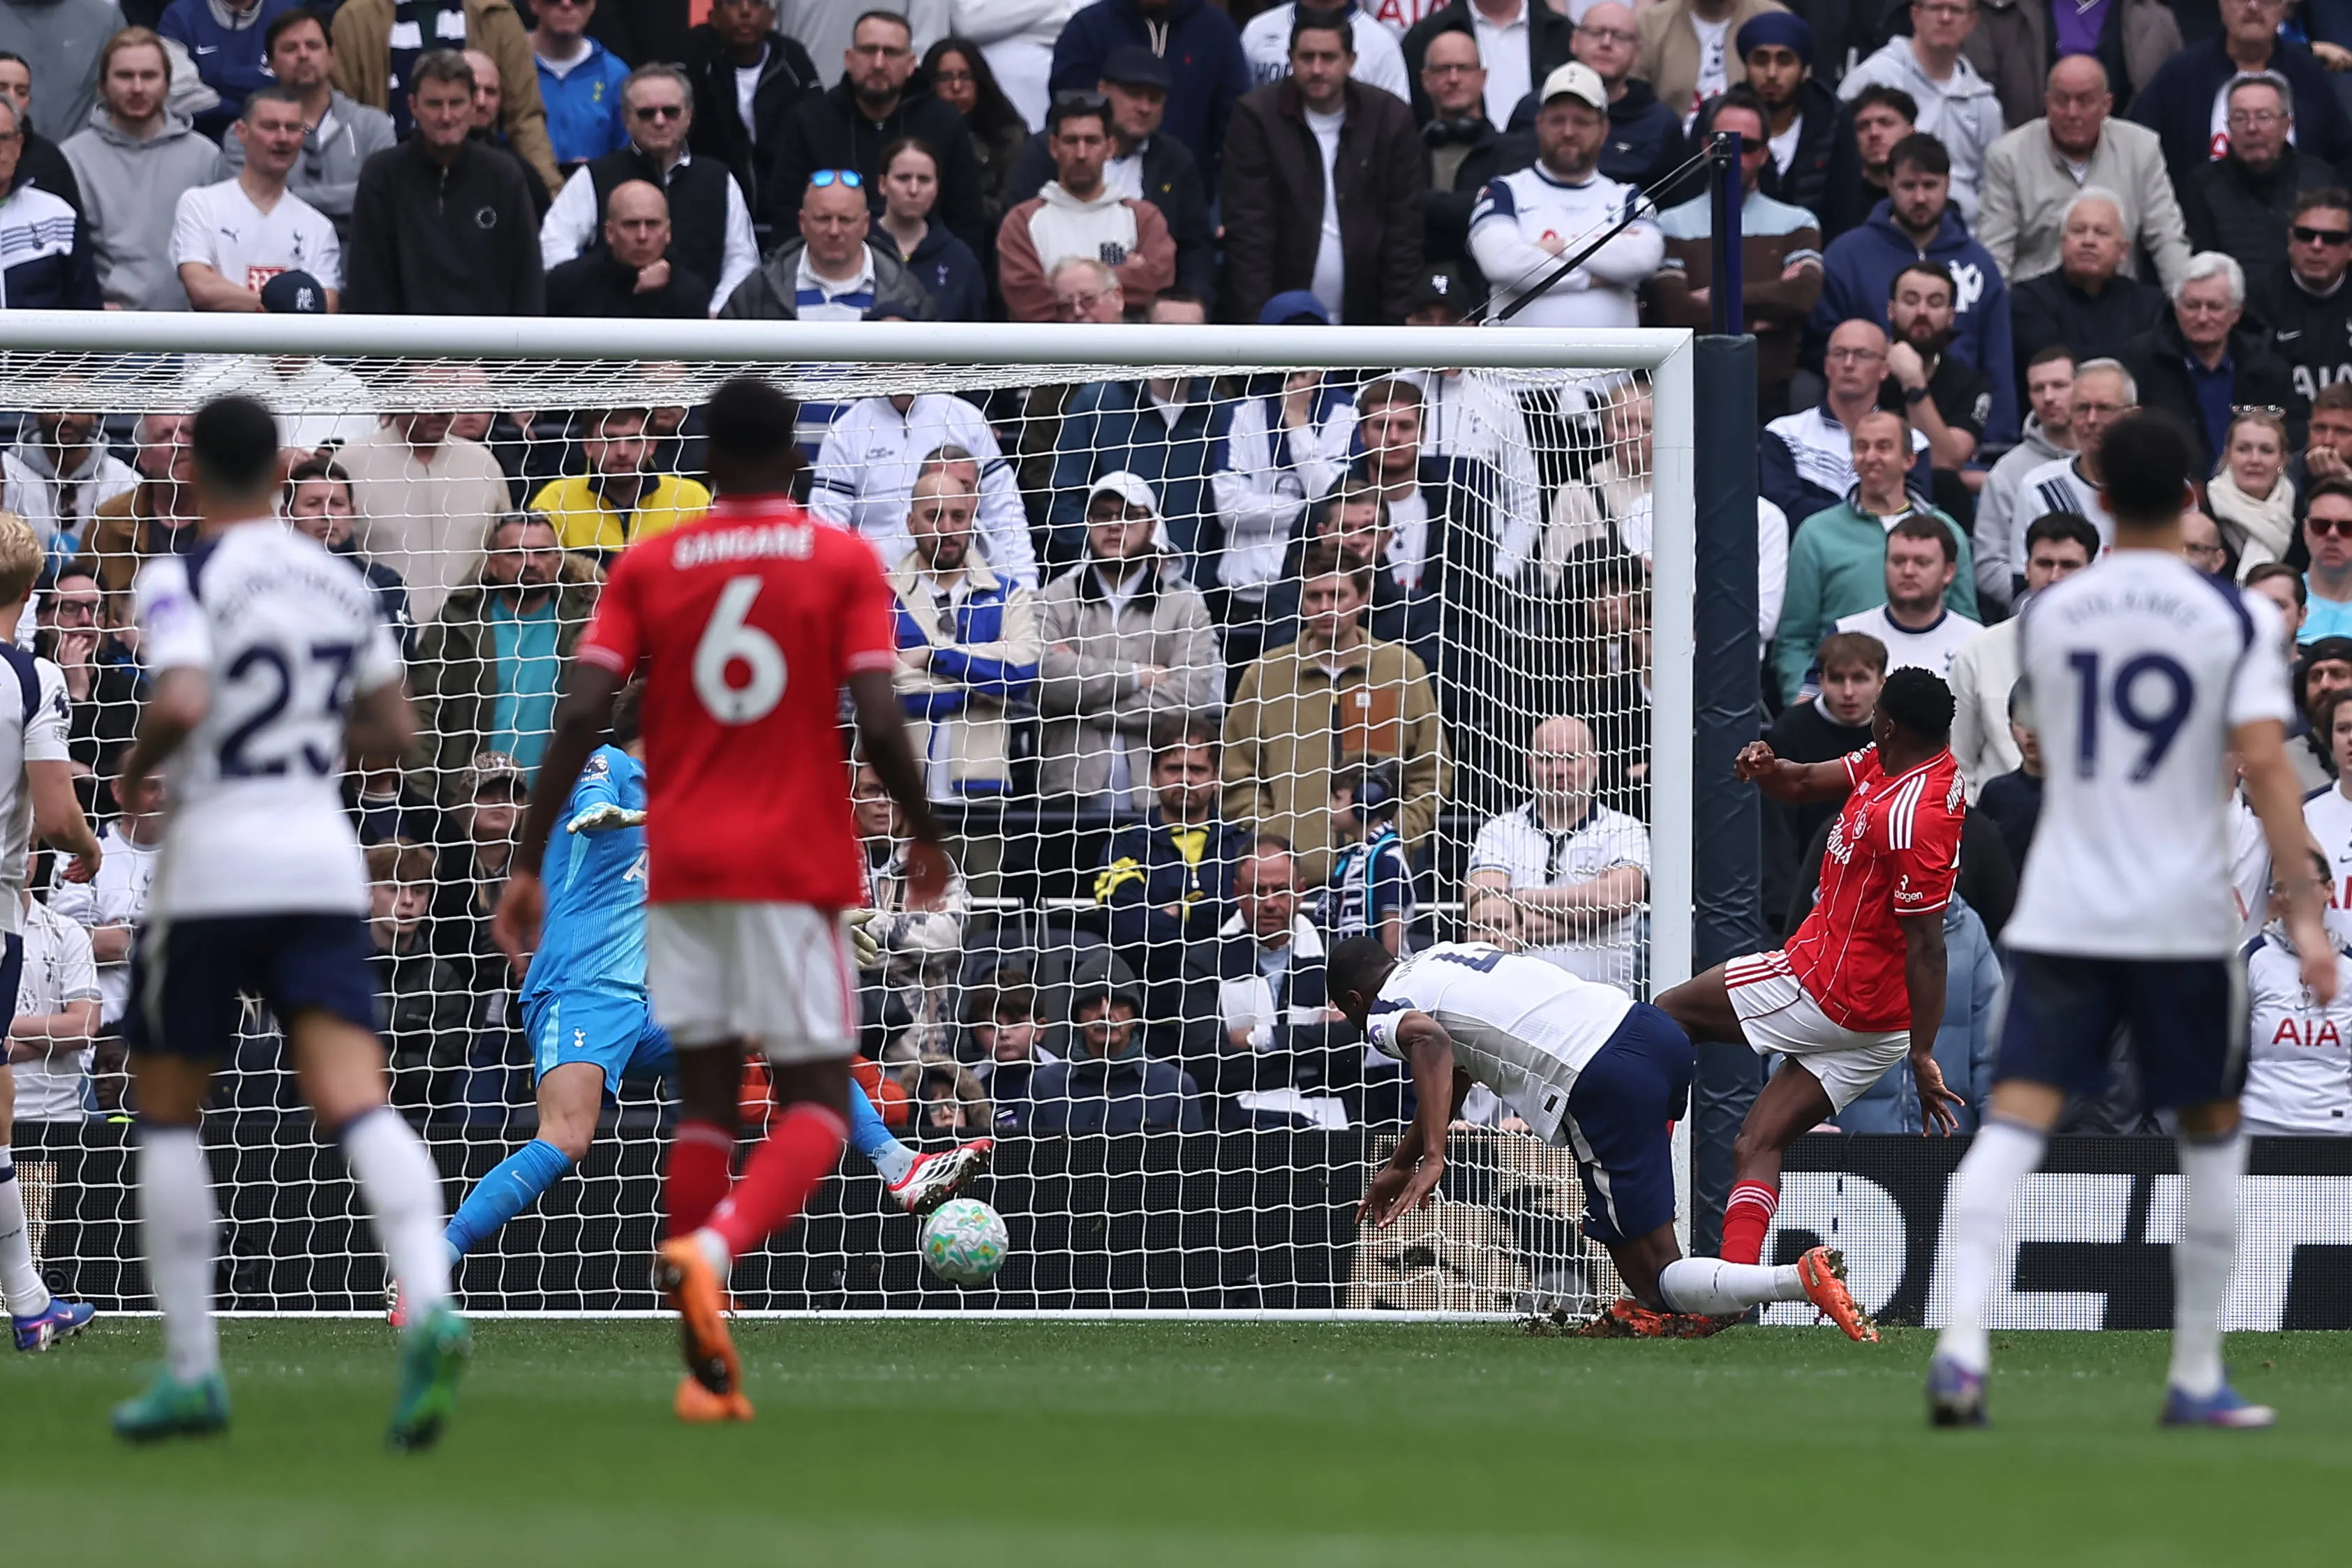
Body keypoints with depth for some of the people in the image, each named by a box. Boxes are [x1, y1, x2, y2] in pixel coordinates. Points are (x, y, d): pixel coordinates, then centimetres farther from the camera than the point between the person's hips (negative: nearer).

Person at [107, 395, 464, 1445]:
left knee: (167, 1110, 12)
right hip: (323, 868, 4)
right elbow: (394, 730, 18)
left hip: (211, 867, -4)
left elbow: (180, 703, -22)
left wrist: (136, 764, -2)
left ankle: (192, 1370, 11)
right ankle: (429, 1307, -34)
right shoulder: (340, 583, 12)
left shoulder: (181, 578, -6)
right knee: (355, 1102, -8)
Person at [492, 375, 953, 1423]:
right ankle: (714, 1249, -28)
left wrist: (528, 863, -2)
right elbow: (878, 722, -9)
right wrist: (924, 835, 7)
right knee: (816, 1102, 3)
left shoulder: (648, 568, 5)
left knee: (706, 1098, 10)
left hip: (679, 867, 3)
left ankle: (706, 1367, 4)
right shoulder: (845, 563, 0)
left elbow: (580, 716, -5)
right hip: (796, 864, -3)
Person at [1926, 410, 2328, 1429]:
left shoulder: (2047, 616, 8)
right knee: (2211, 1134, 15)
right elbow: (2264, 766, -12)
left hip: (2058, 913, 2)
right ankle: (2196, 1377, 18)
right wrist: (2303, 911, -12)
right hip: (2182, 919, -2)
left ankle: (1962, 1344, -25)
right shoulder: (2236, 619, -3)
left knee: (2015, 1124, -5)